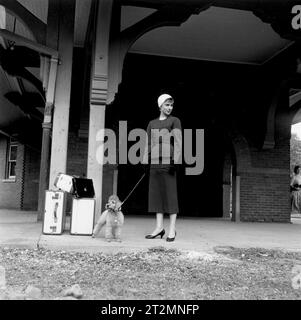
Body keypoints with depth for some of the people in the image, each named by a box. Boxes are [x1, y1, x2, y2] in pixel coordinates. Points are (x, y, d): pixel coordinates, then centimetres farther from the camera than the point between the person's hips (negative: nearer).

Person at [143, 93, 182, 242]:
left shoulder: (175, 121, 6)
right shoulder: (152, 124, 19)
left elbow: (178, 142, -4)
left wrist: (176, 160, -16)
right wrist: (145, 163, 11)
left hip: (168, 160, -5)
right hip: (155, 162, 5)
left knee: (170, 193, -4)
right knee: (156, 193, 4)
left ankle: (172, 229, 1)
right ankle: (159, 227, 12)